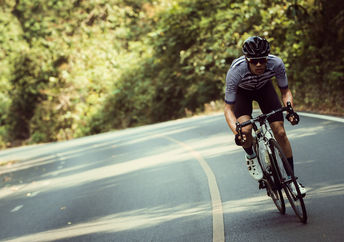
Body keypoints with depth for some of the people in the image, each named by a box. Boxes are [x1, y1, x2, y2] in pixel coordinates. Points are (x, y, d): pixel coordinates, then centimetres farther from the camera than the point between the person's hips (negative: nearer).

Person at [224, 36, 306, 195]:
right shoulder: (236, 71, -39)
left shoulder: (276, 63, -34)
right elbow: (228, 108, -31)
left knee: (280, 132, -9)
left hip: (264, 87, 2)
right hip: (242, 92, -1)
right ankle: (250, 156, 7)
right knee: (245, 130, -27)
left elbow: (285, 91, -16)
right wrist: (236, 133, -47)